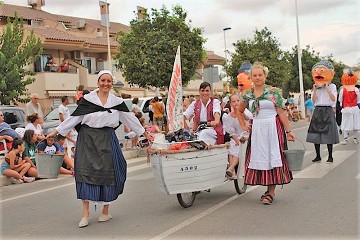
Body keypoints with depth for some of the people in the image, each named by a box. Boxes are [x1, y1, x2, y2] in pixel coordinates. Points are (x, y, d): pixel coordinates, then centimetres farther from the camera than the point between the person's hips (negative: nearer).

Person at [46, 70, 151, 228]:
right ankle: (85, 212, 4)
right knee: (86, 172, -5)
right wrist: (56, 131, 0)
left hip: (107, 139, 2)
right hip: (88, 138, -1)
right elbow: (74, 117, 3)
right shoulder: (87, 99, 2)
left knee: (107, 172, 5)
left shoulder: (117, 102, 8)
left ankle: (106, 210, 21)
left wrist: (144, 133, 17)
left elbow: (130, 118, 14)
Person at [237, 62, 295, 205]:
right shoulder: (248, 94, 7)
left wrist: (288, 131, -9)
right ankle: (268, 189, 16)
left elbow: (281, 112, -6)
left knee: (272, 158, -3)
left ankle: (271, 192, 4)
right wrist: (243, 126, 11)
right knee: (258, 158, 3)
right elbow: (239, 111, 22)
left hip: (273, 128, -4)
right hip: (256, 130, 4)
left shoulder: (273, 91, -4)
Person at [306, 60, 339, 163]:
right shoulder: (315, 87, 11)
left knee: (328, 134, -4)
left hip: (327, 111, -4)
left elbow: (333, 99, -12)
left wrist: (327, 89, -15)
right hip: (317, 111, 4)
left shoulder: (332, 86, 1)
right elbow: (314, 101, 2)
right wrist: (315, 90, -8)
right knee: (315, 134, 2)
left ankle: (330, 156, 4)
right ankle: (318, 156, 11)